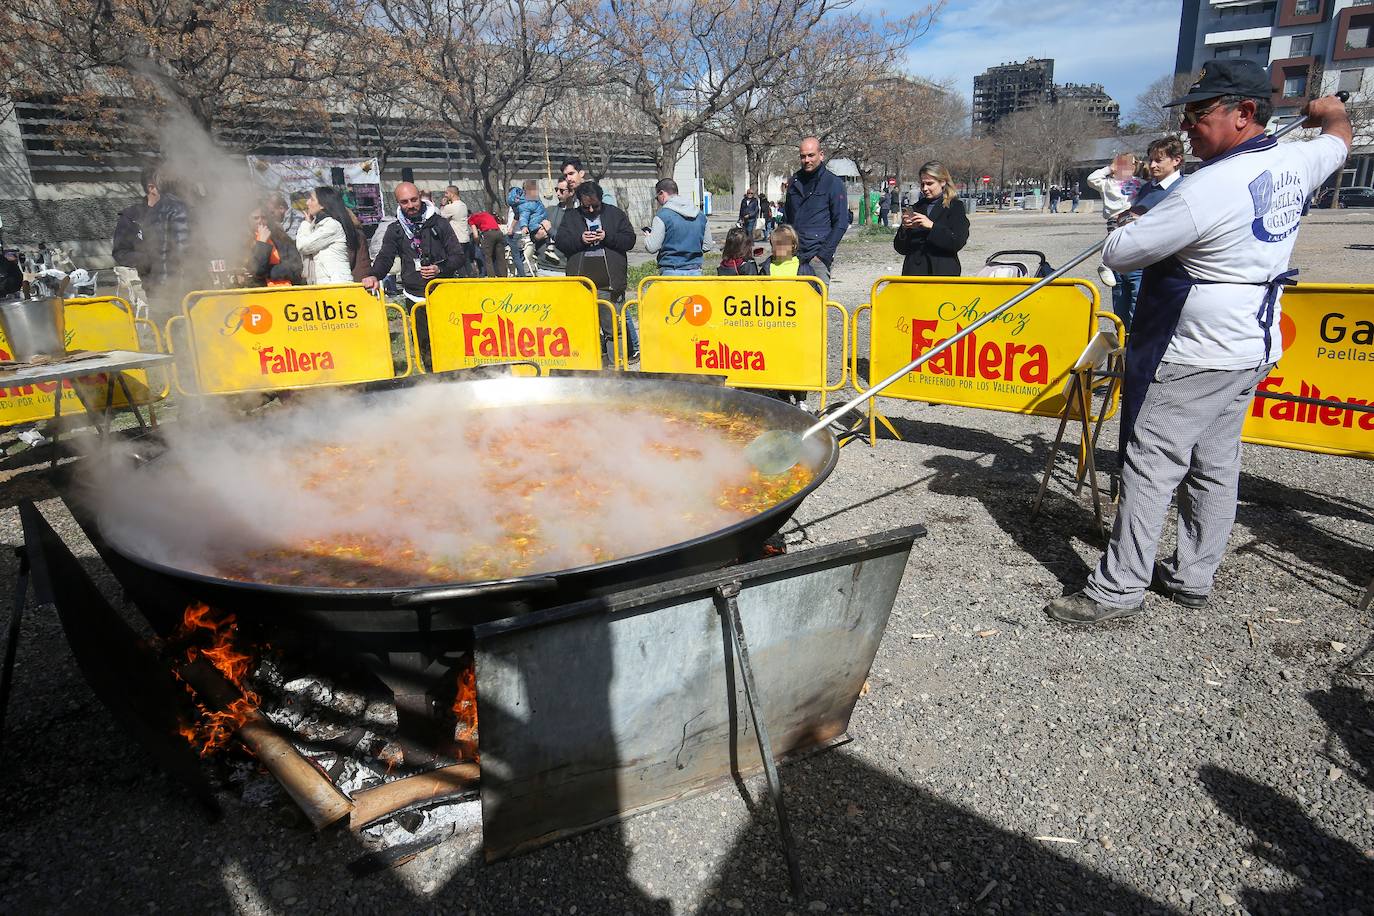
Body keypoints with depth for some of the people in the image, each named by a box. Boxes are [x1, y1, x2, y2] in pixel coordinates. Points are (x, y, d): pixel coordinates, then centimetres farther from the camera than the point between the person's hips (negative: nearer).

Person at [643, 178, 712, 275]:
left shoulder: (662, 215, -8)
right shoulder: (700, 214, 10)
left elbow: (652, 247, -10)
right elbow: (707, 245, 15)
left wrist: (647, 237, 10)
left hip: (671, 272, -5)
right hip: (695, 272, 5)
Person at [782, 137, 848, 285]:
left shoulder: (833, 183, 0)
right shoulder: (794, 181, 14)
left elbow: (841, 223, -4)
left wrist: (824, 254, -11)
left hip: (817, 257, -4)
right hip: (793, 256, 5)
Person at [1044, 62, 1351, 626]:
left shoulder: (1209, 188, -22)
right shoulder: (1294, 164, 6)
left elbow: (1117, 253, -19)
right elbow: (1339, 141, 30)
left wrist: (1133, 225, 4)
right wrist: (1330, 112, 52)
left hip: (1195, 356, -9)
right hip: (1253, 350, 9)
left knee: (1151, 466, -5)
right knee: (1216, 467, 13)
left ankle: (1119, 589, 0)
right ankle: (1192, 578, 25)